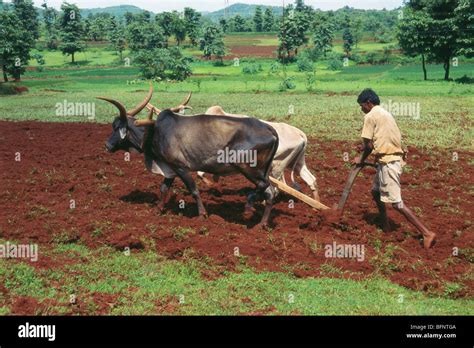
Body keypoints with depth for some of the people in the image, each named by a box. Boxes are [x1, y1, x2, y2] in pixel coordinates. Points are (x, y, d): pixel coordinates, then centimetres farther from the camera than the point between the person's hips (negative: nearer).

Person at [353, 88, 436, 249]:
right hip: (395, 157, 10)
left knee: (396, 202, -9)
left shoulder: (371, 116, -8)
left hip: (387, 162, -10)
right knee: (376, 192, 25)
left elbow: (369, 145, -11)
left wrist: (361, 159, 7)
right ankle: (385, 226, 34)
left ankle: (427, 233, -12)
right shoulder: (386, 113, 18)